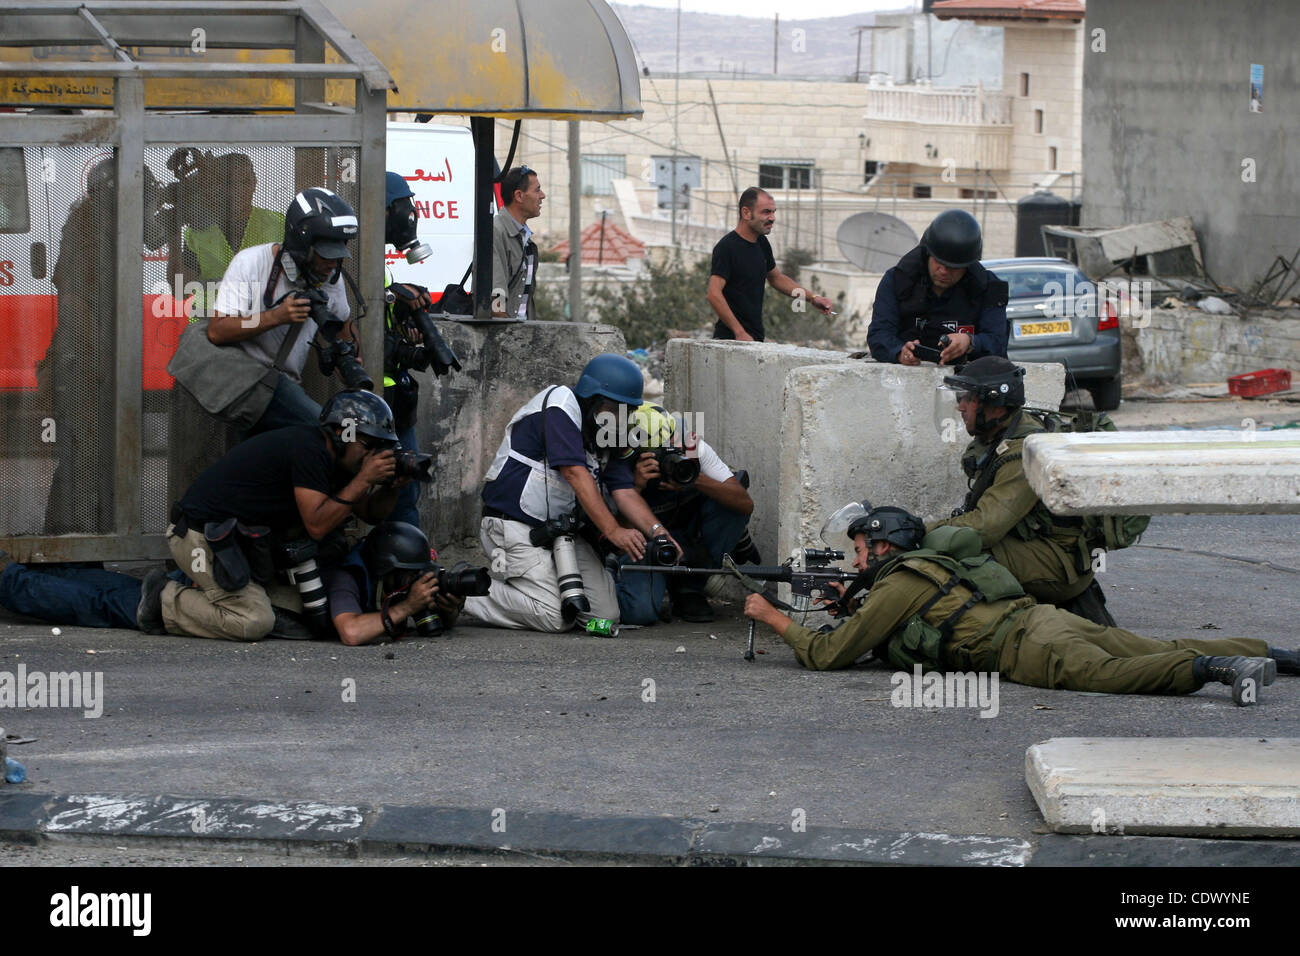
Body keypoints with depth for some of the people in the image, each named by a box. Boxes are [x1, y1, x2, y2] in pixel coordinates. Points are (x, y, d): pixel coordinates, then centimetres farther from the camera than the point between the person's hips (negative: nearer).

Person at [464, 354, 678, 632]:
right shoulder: (560, 405, -15)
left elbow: (625, 493, 3)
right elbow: (576, 474, -24)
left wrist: (656, 531, -16)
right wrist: (613, 530, -30)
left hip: (561, 531, 9)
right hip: (514, 526, -9)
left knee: (606, 613, -2)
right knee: (554, 617, -20)